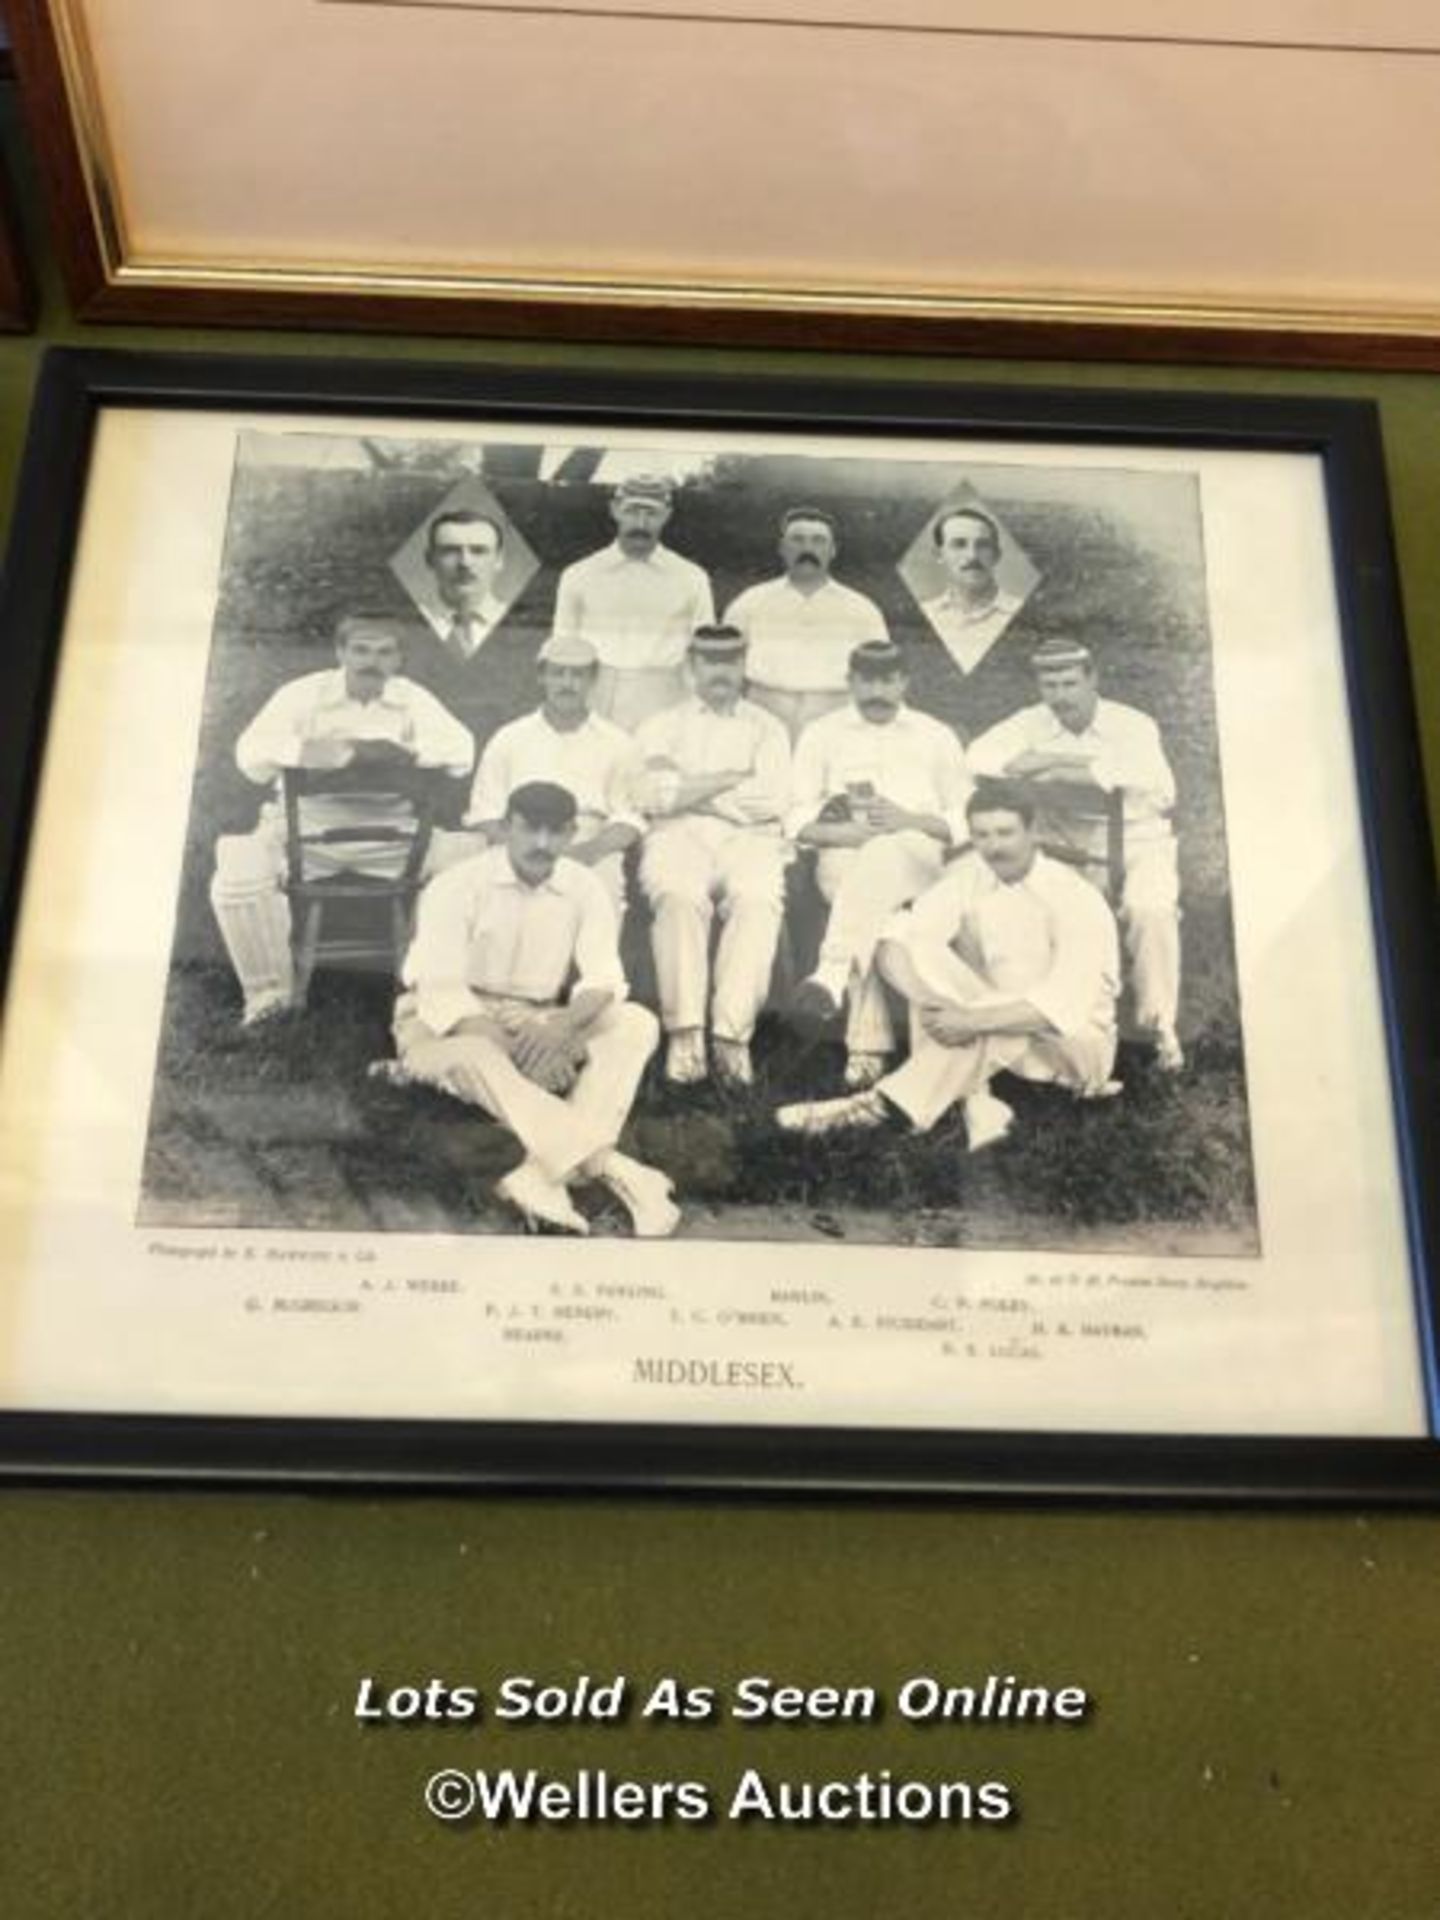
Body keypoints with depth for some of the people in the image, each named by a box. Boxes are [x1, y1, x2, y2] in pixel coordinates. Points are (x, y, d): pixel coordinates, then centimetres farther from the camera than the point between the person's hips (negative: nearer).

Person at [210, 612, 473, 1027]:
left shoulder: (413, 700, 6)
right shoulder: (303, 694, 2)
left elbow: (460, 752, -9)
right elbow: (251, 752, -10)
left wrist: (401, 753, -23)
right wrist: (308, 751, -25)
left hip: (390, 832, 1)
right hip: (307, 826, -1)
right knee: (238, 874, -26)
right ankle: (270, 988, -2)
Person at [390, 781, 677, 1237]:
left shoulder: (583, 887, -1)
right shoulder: (457, 885, -14)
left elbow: (603, 980, -8)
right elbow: (442, 991, -21)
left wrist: (562, 1026, -31)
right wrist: (508, 1047, -35)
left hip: (539, 1026, 4)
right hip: (452, 1024, -4)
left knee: (637, 1024, -19)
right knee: (471, 1056, -39)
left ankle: (545, 1173, -37)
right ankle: (613, 1169, -42)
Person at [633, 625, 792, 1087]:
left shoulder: (766, 728, 24)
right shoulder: (662, 726, 23)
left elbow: (772, 800, 5)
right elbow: (656, 796, 3)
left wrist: (691, 791, 2)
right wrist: (735, 777, 0)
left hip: (749, 839, 1)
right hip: (679, 838, 0)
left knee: (758, 901, -34)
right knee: (679, 897, -35)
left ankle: (732, 1034, -39)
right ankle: (684, 1033, -37)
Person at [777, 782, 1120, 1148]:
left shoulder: (1075, 898, -17)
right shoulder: (967, 876, -4)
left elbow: (1066, 1003, -28)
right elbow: (895, 942, -15)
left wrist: (973, 1019, -36)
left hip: (1078, 1041, -4)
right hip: (994, 1036, 4)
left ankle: (889, 1103, -29)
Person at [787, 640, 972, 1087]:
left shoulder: (936, 737, 21)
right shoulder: (822, 734, 19)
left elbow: (965, 822, 12)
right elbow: (799, 821, 9)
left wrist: (907, 820, -7)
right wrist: (857, 830, -10)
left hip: (918, 854, 0)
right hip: (844, 855, 0)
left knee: (880, 858, -39)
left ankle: (832, 975, -56)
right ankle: (867, 1044, -44)